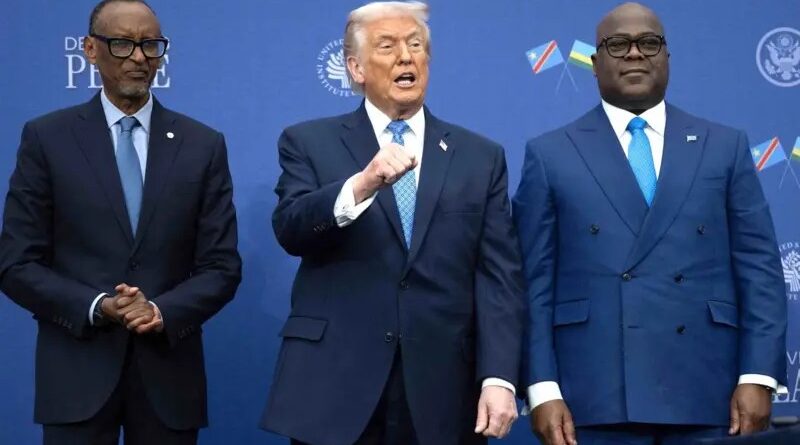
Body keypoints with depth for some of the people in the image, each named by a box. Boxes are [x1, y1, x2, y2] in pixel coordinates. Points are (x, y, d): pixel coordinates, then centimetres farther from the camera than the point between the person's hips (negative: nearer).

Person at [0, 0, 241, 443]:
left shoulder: (203, 145, 5)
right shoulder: (46, 138, 1)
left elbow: (222, 266, 3)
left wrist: (164, 311, -15)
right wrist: (96, 307, -16)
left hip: (168, 372, 1)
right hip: (77, 372, -1)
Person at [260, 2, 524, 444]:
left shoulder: (481, 156, 9)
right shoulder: (308, 143, 5)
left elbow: (499, 275, 2)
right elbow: (290, 230, -11)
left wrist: (499, 378, -9)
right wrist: (361, 185, -27)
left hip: (440, 395, 2)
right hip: (332, 389, -1)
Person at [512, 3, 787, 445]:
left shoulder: (725, 147, 11)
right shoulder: (550, 155, 7)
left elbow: (759, 269, 7)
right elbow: (534, 283, 3)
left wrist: (758, 376, -3)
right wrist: (543, 390, -6)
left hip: (706, 395, 1)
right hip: (596, 398, -1)